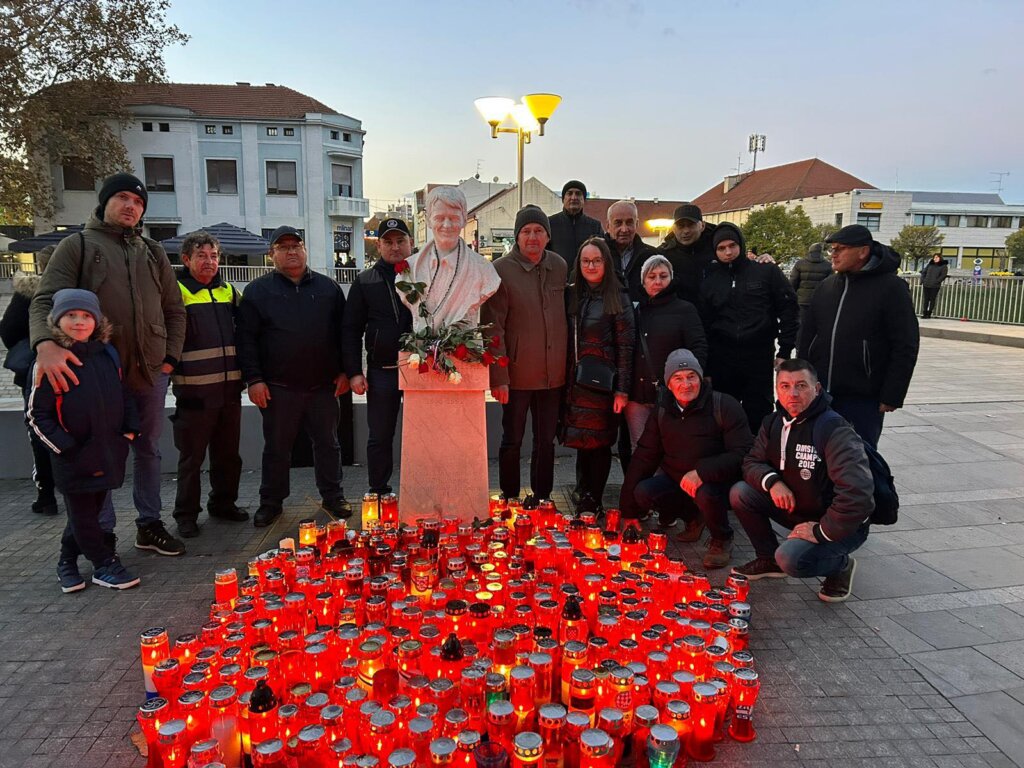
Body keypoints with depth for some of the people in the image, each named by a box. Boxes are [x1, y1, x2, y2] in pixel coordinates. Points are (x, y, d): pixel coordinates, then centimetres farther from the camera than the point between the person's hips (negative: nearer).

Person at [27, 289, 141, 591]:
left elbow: (125, 396, 16)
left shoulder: (108, 354, 4)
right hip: (74, 458, -5)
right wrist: (67, 449, -13)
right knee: (82, 514, 6)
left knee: (90, 510, 17)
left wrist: (129, 431, 6)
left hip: (108, 453, 5)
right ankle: (105, 565, 18)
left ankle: (68, 561, 36)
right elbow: (37, 415, -8)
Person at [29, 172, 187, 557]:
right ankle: (103, 534, 17)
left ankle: (149, 525, 26)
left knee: (148, 450, 13)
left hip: (151, 372, 4)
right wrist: (46, 344, -29)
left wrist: (171, 356, 5)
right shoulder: (77, 246, 1)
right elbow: (45, 301, -10)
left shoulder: (152, 252, 13)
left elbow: (174, 308, 15)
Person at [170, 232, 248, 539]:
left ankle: (223, 503, 30)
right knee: (192, 457, 5)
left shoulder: (228, 291, 13)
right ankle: (186, 514, 18)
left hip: (229, 389, 5)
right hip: (194, 390, -5)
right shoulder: (176, 291, -5)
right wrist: (168, 368, -14)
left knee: (228, 453, 15)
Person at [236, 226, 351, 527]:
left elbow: (343, 332, 10)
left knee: (328, 444, 10)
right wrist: (253, 379, -8)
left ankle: (333, 497, 23)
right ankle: (271, 502, 23)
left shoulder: (328, 288, 9)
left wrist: (345, 371, 4)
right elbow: (246, 338, -1)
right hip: (278, 387, -1)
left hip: (324, 385, 2)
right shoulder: (258, 291, 3)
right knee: (276, 448, 8)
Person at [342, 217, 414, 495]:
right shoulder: (365, 281, 8)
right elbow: (351, 330, 7)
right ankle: (379, 493, 22)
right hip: (381, 372, 1)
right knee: (380, 438, 9)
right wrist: (354, 372, -1)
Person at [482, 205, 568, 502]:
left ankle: (542, 498, 29)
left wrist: (568, 365, 10)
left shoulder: (560, 266, 5)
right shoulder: (501, 270, -9)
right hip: (517, 374, -4)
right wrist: (499, 376, -15)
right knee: (512, 441, 9)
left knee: (546, 441, 15)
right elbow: (493, 328, -11)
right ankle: (510, 499, 25)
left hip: (553, 374, 4)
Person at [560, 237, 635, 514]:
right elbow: (565, 340, 10)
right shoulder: (571, 295, 8)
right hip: (575, 382, 4)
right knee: (582, 440, 11)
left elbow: (626, 345, -6)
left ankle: (593, 501, 14)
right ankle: (584, 495, 25)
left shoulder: (617, 298, -4)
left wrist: (622, 389, -11)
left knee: (599, 442, 3)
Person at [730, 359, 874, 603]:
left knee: (791, 559, -30)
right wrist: (771, 481, -19)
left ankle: (840, 566, 4)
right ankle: (768, 558, 12)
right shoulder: (774, 423, -2)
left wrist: (821, 532, -27)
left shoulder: (835, 431, -27)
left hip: (842, 524, -7)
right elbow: (752, 462, 4)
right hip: (795, 508, 7)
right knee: (740, 493, -8)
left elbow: (858, 493, -35)